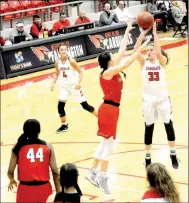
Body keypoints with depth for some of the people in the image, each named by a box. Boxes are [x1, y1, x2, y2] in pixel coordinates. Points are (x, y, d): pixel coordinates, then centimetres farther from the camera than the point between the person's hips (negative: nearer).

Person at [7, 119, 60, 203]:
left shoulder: (18, 147, -3)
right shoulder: (48, 147, -1)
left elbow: (10, 172, -2)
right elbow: (55, 171, -3)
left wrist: (12, 180, 21)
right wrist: (58, 192, 6)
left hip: (25, 189, -1)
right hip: (44, 188, 1)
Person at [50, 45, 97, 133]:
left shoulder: (71, 61, -19)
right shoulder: (58, 63, -5)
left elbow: (80, 72, -16)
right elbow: (56, 74, 11)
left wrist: (79, 83, -30)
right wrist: (53, 84, -2)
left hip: (74, 85, -4)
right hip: (64, 86, 5)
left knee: (85, 105, 1)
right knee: (60, 105, -3)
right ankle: (64, 125, 16)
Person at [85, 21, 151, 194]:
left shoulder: (113, 70, 7)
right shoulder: (107, 73, -16)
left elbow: (122, 50, 13)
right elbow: (126, 63, -22)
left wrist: (127, 32, 16)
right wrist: (140, 49, -20)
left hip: (111, 109, 9)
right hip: (109, 109, -9)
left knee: (105, 143, 15)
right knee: (109, 144, -4)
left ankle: (93, 173, 21)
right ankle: (102, 177, 2)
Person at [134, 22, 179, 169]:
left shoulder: (162, 61, -5)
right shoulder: (144, 62, -1)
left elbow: (158, 52, -27)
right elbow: (136, 50, -19)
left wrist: (154, 32, -27)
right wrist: (143, 33, -24)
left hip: (162, 98, -1)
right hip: (148, 99, 1)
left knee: (169, 125, 8)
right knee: (149, 128, 8)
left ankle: (173, 155, 22)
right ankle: (148, 158, 20)